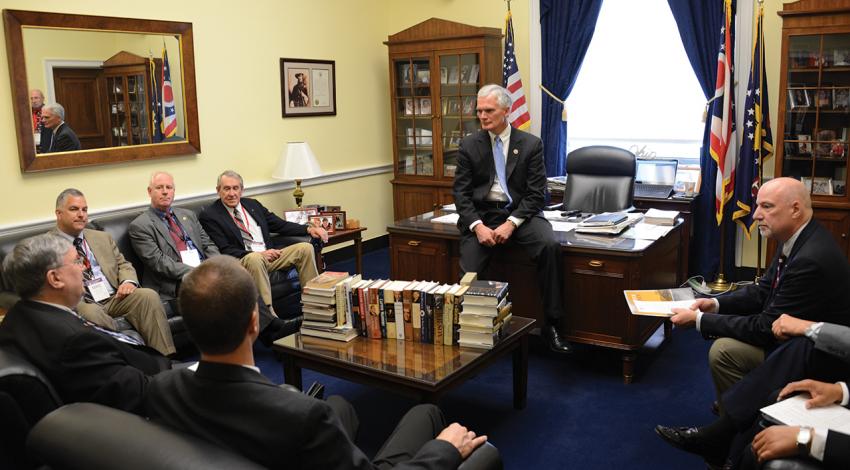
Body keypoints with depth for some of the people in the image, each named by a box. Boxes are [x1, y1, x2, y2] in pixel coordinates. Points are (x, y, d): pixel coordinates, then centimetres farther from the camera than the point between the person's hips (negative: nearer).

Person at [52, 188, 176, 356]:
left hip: (114, 298, 4)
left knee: (149, 296, -25)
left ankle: (167, 360, -28)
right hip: (81, 305, -4)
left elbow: (123, 264, 21)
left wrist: (129, 281, -2)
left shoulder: (102, 237, 22)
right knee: (91, 313, -39)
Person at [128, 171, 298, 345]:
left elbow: (208, 245, 17)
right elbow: (158, 262, -8)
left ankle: (267, 326, -33)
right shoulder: (140, 226, 3)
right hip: (177, 283, -5)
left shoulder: (188, 215, 21)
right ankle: (267, 327, -36)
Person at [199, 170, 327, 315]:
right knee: (254, 258, -39)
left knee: (305, 248, -12)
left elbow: (280, 225, 20)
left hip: (271, 254, 6)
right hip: (242, 261, -6)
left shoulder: (253, 204, 17)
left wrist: (309, 229, 3)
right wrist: (260, 254, -23)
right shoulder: (209, 216, -1)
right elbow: (225, 251, -10)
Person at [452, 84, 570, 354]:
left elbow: (536, 193, -2)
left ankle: (551, 324, -17)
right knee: (469, 272, -21)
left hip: (520, 213, -1)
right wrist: (478, 226, -14)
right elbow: (461, 193, 3)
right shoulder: (469, 145, 6)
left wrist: (511, 223, -17)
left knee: (550, 245, -28)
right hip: (481, 214, 1)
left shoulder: (531, 144, 2)